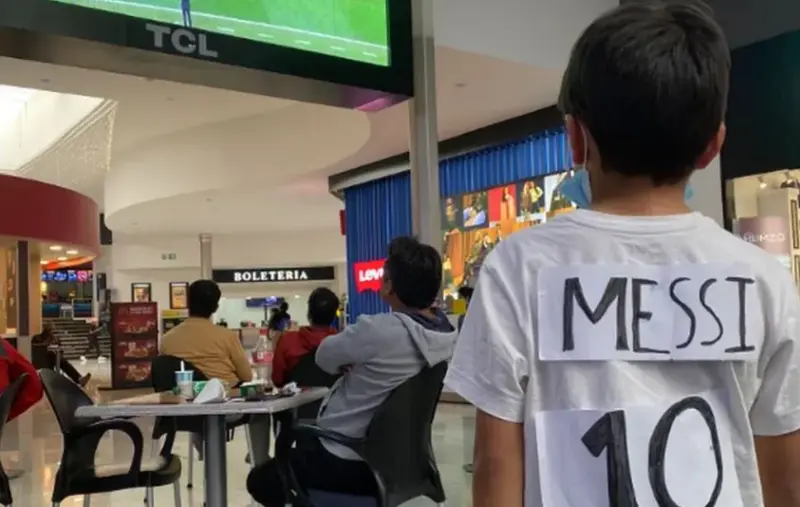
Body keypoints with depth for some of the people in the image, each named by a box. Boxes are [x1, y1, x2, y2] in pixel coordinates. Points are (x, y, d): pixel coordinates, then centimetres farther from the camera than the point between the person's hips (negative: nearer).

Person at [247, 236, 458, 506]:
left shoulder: (377, 330, -29)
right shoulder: (448, 336, -7)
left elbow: (324, 356, -10)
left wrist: (349, 365, 7)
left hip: (343, 464, -7)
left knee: (260, 480, 18)